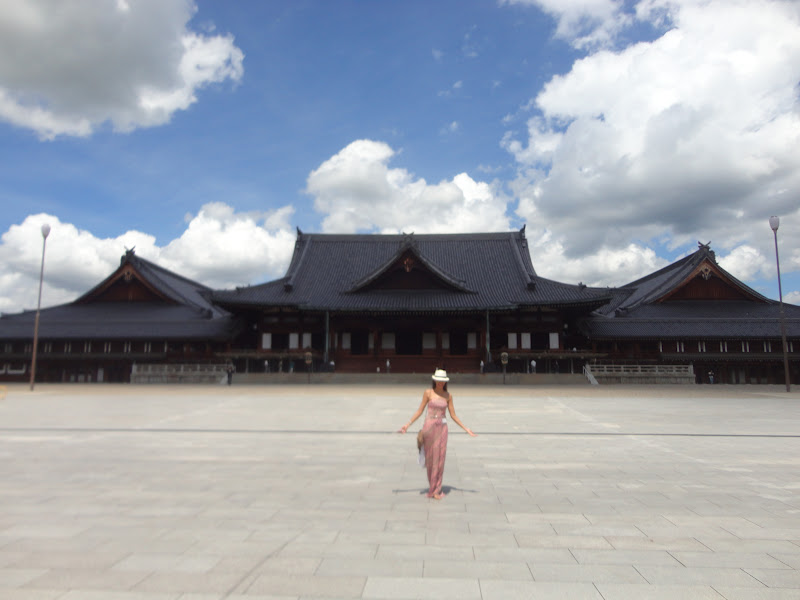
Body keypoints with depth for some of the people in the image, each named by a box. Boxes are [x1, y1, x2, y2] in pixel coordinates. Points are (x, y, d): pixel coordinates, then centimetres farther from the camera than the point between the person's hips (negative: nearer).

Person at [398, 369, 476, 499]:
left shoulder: (448, 396, 5)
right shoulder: (428, 393, -2)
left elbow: (453, 415, 9)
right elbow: (419, 411, 1)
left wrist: (466, 429, 6)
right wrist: (407, 425, -5)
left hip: (442, 428, 2)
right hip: (429, 427, -2)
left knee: (440, 459, 0)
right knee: (430, 458, 5)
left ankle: (436, 490, 10)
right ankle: (432, 487, 24)